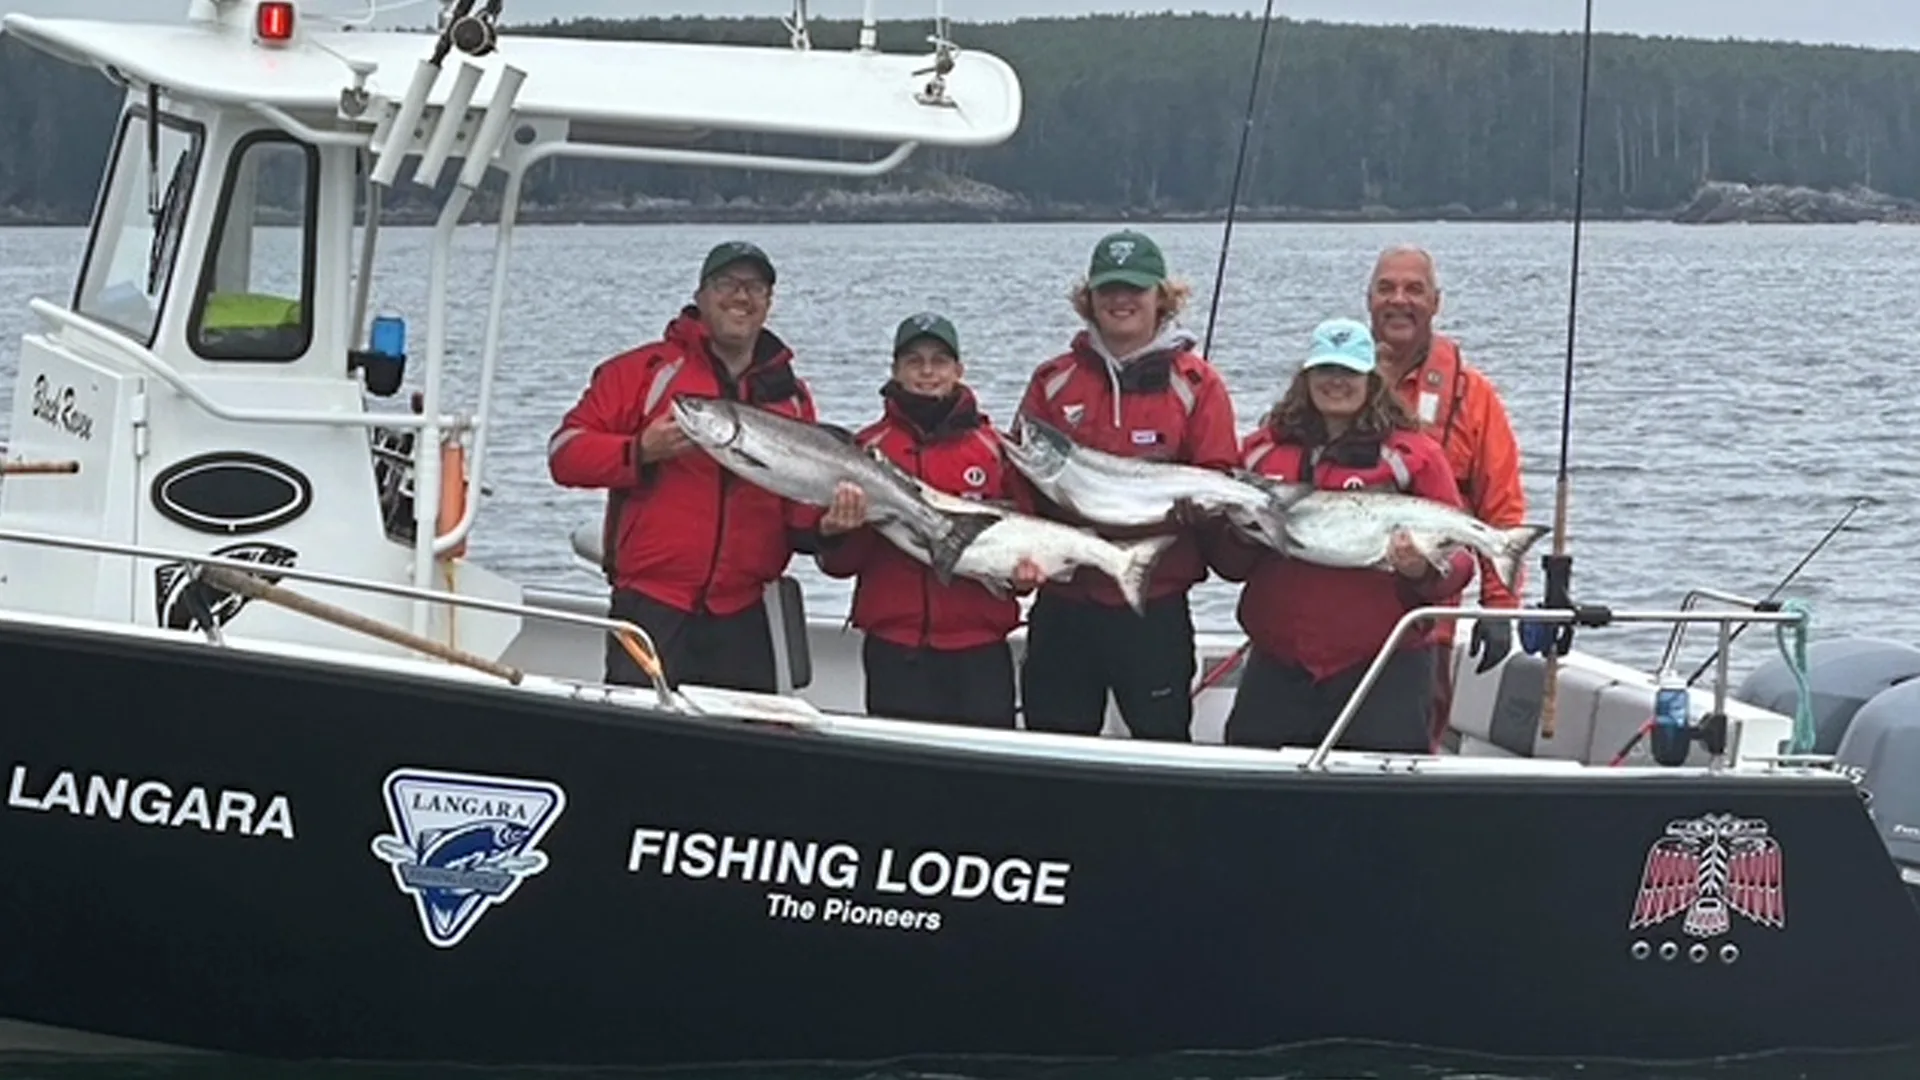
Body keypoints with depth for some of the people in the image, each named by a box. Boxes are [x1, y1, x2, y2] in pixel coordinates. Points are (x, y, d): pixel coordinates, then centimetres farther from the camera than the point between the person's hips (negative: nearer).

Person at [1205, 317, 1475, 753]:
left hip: (1383, 671, -3)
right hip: (1278, 666, 3)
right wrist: (1240, 536, -6)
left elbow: (1457, 558, -1)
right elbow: (1229, 566, 16)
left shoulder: (1413, 454, 2)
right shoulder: (1264, 449, 12)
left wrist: (1424, 570, -22)